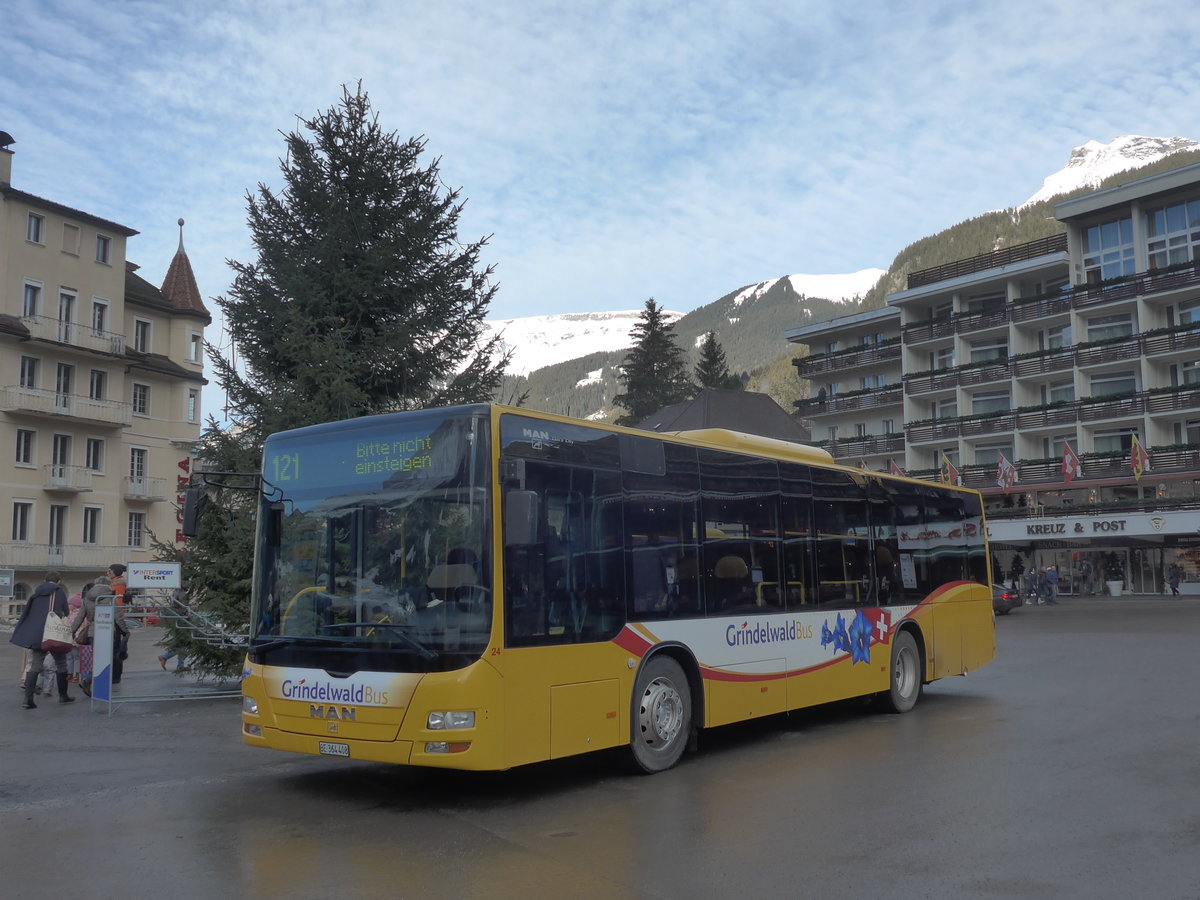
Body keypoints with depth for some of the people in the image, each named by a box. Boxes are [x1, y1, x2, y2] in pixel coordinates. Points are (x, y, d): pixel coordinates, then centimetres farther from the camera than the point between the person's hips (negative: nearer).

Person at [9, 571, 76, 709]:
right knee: (60, 664, 11)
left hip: (35, 634, 4)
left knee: (34, 666, 3)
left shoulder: (36, 593, 15)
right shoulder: (59, 592, 1)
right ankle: (63, 695, 20)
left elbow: (26, 613, 18)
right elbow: (66, 613, 4)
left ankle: (28, 699, -8)